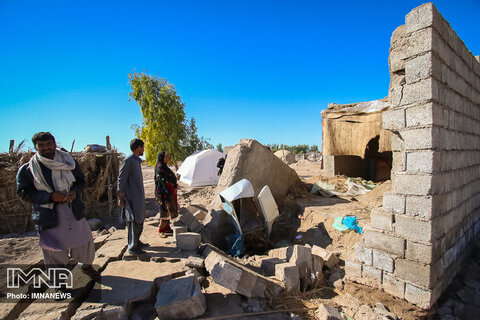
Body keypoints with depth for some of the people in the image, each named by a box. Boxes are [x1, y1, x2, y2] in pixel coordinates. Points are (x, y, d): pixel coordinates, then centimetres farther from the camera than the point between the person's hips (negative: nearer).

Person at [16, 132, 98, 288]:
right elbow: (24, 192, -6)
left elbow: (81, 181, 10)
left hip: (74, 211, 3)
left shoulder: (69, 162, 3)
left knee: (85, 242, 13)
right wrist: (50, 196, -21)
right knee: (55, 250, 8)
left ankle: (87, 265, 43)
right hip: (50, 216, -2)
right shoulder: (27, 169, -5)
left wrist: (75, 192, -12)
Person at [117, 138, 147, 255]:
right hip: (132, 198, -9)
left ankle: (137, 242, 30)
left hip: (139, 197, 9)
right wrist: (121, 197, -13)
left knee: (139, 220, 16)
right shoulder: (128, 161, -13)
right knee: (134, 222, -2)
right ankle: (132, 247, 9)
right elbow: (121, 179, -15)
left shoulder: (137, 161, 15)